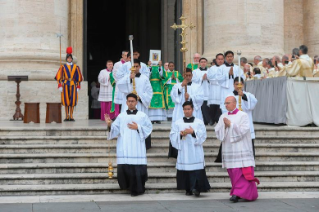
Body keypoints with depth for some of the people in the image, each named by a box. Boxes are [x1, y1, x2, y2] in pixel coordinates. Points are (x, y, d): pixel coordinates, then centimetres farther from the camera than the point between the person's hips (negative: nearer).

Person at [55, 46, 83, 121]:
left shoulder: (76, 67, 8)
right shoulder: (63, 67, 3)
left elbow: (79, 77, 10)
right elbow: (59, 77, 1)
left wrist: (78, 86, 4)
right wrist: (60, 86, -7)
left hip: (73, 85, 1)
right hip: (65, 85, -1)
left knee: (72, 101, -1)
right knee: (66, 100, 0)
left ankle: (71, 116, 6)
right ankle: (67, 116, 6)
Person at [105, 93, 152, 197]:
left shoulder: (142, 116, 9)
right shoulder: (121, 116, 13)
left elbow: (149, 128, 4)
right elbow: (116, 129, 7)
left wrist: (138, 128, -8)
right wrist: (110, 125, -12)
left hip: (137, 147, -2)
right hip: (124, 148, 2)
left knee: (137, 168, -8)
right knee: (123, 167, -4)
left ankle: (137, 188, 4)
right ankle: (128, 185, 18)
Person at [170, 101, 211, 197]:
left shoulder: (199, 122, 10)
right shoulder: (177, 123, 13)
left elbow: (202, 135, 0)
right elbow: (173, 136, 5)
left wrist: (193, 132, -14)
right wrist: (180, 134, -13)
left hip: (196, 153, -1)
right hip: (183, 152, 1)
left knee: (197, 170, -13)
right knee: (185, 170, -2)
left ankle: (196, 188, -13)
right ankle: (188, 189, 7)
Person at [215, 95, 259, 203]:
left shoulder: (243, 116, -2)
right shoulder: (223, 117, 13)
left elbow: (242, 130, -12)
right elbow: (217, 131, 7)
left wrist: (230, 124, -13)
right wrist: (224, 126, -10)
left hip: (240, 149, -5)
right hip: (228, 149, 5)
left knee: (241, 173, -11)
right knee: (232, 173, 6)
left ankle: (238, 193, -14)